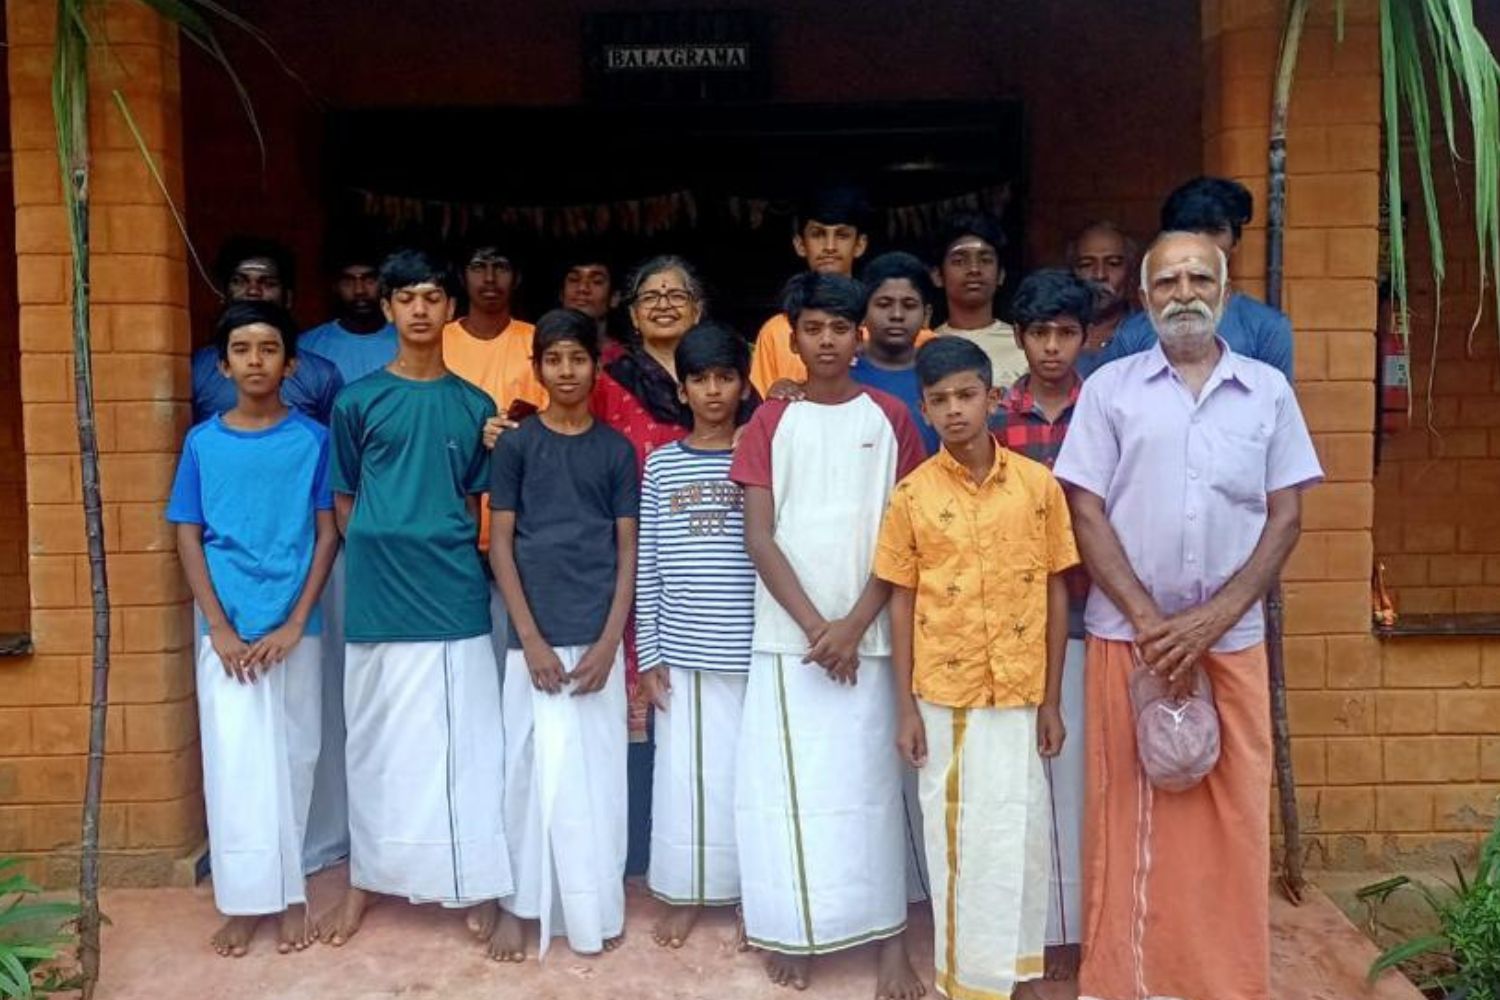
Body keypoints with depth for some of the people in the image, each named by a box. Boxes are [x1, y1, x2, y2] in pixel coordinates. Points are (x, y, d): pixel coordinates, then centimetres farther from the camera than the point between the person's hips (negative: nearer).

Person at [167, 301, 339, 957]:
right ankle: (246, 899, 15)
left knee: (292, 760, 7)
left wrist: (295, 624, -9)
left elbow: (328, 534, -2)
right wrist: (220, 628, -6)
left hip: (295, 629, -1)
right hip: (227, 632, 1)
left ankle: (290, 891, 21)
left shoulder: (312, 439, -1)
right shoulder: (202, 442, 3)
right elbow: (188, 539, 3)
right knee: (234, 762, 2)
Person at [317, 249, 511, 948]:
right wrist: (380, 554, -1)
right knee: (377, 742, 8)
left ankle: (475, 885, 18)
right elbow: (344, 502, 8)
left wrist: (450, 559, 2)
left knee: (463, 742, 5)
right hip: (377, 595, -1)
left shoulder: (475, 406, 6)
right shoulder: (357, 401, 2)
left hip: (455, 595, 1)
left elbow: (475, 504, 11)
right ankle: (366, 881, 23)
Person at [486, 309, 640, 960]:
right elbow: (500, 545, -1)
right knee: (533, 770, 3)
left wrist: (610, 640, -7)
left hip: (598, 637, 1)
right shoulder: (516, 443, 2)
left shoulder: (616, 449, 6)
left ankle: (595, 907, 21)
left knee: (597, 771, 7)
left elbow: (628, 549, 3)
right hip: (536, 636, -1)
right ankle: (517, 902, 17)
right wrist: (531, 638, -9)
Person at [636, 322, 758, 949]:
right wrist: (648, 654, 1)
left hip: (750, 648, -1)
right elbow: (646, 567, 3)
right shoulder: (661, 465, 4)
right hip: (682, 650, 1)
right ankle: (684, 895, 25)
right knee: (686, 771, 9)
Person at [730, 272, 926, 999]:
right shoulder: (771, 421, 4)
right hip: (786, 635, 1)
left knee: (868, 785, 3)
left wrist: (855, 623, -9)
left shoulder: (890, 419, 4)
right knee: (786, 784, 4)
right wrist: (814, 624, -10)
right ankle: (792, 931, 18)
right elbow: (759, 538, -1)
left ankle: (889, 939, 12)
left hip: (867, 635, 0)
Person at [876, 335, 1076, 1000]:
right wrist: (907, 708, -3)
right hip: (942, 696, 0)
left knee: (1019, 834, 11)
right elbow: (901, 603, 0)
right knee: (953, 839, 10)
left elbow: (1056, 594, 2)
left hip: (1019, 694, 1)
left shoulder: (1038, 484, -2)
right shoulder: (912, 494, -4)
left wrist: (1052, 700, 1)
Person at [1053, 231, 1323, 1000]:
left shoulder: (1268, 390, 6)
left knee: (1234, 819, 7)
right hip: (1129, 636, -1)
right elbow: (1086, 513, -2)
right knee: (1130, 818, 6)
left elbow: (1285, 516, 3)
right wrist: (1150, 621, -10)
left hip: (1233, 639, 1)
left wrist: (1213, 619, -9)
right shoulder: (1109, 388, 2)